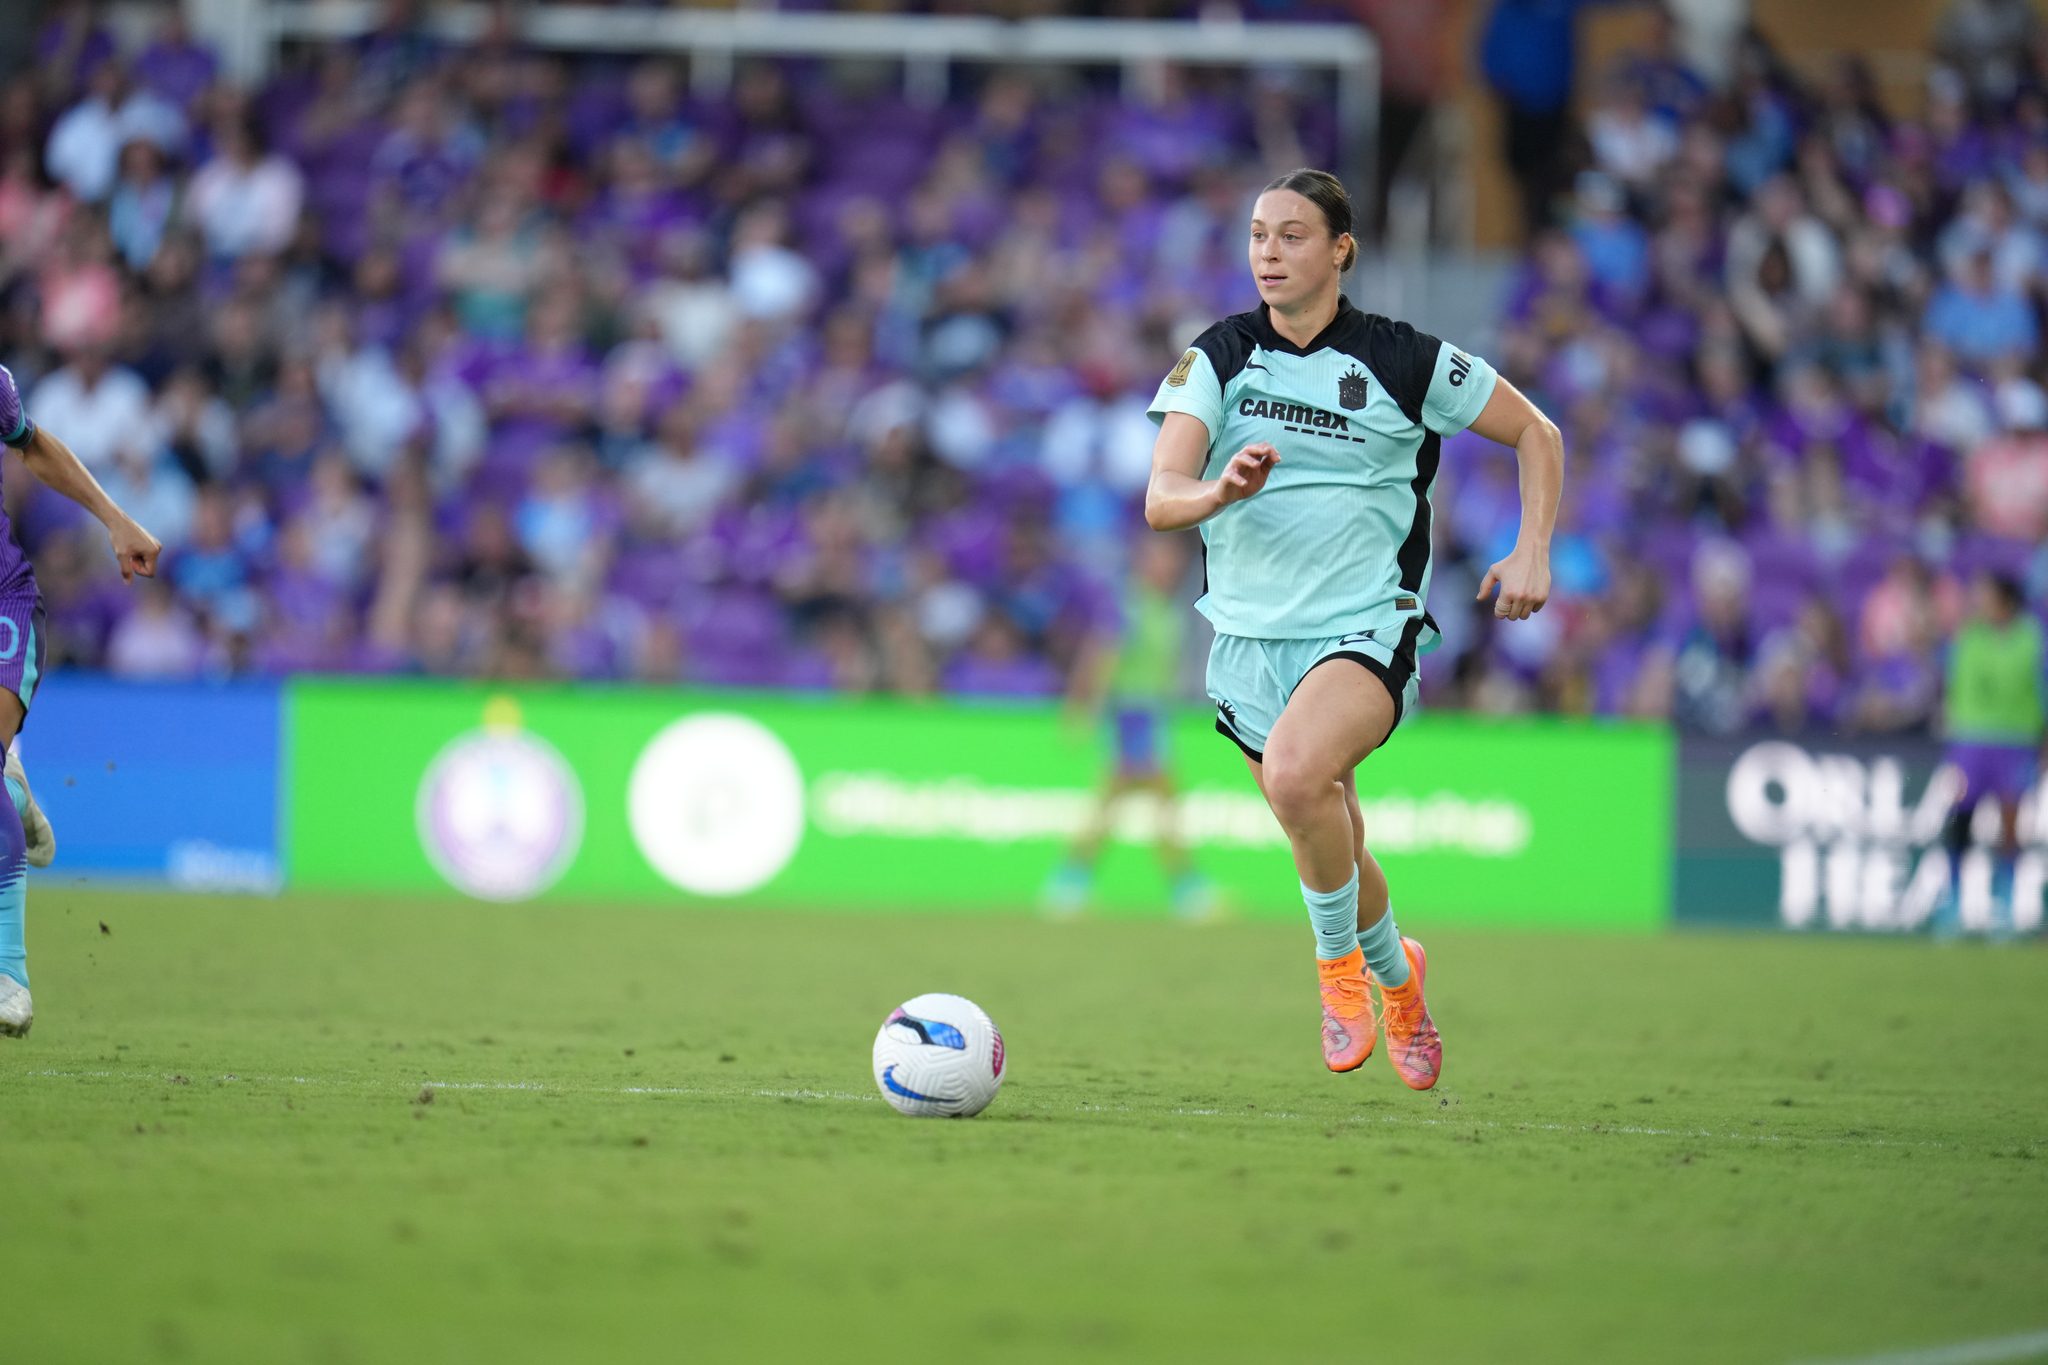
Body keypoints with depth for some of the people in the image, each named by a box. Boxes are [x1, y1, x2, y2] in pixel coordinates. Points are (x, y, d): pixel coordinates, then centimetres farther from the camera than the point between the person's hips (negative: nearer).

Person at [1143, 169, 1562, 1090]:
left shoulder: (1402, 360, -4)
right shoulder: (1216, 359, 0)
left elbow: (1537, 434, 8)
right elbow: (1160, 498, -11)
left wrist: (1532, 553, -4)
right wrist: (1221, 489, -33)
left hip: (1368, 628, -4)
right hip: (1249, 637, 4)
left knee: (1296, 771, -33)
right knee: (1333, 850, 11)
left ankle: (1340, 961, -9)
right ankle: (1395, 977, 44)